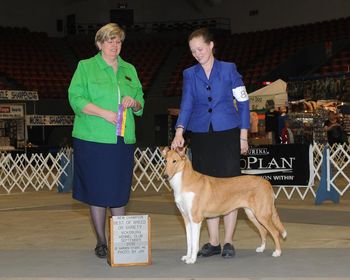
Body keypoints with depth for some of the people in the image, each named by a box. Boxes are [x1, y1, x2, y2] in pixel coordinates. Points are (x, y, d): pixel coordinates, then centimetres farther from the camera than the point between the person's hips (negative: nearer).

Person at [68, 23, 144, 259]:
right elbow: (76, 99, -6)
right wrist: (104, 113, -16)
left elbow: (141, 103, 20)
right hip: (94, 139, -4)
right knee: (97, 191, 0)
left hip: (123, 140, 4)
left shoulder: (129, 70, 17)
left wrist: (134, 102, -3)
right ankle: (101, 241, 12)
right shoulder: (85, 67, 4)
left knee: (120, 192, 5)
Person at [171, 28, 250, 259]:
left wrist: (243, 135, -1)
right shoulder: (189, 74, 7)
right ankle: (213, 242, 12)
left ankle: (228, 242, 6)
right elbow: (187, 105, -4)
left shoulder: (229, 69, 2)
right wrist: (179, 133, -19)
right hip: (201, 136, 2)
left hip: (227, 134, -2)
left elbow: (243, 103, 4)